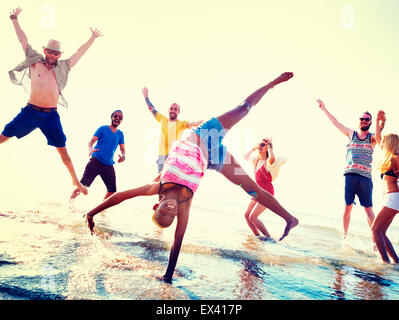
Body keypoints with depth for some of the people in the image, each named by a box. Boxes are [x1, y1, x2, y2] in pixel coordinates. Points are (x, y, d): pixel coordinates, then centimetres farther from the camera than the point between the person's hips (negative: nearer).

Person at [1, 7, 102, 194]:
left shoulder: (63, 68, 11)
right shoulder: (35, 62, 8)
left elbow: (80, 53, 19)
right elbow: (23, 39, 15)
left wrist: (93, 38, 24)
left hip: (51, 115, 0)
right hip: (30, 111, 0)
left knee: (62, 150, 2)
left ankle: (76, 181, 11)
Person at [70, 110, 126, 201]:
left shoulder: (120, 134, 13)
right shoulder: (103, 129, 2)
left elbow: (122, 149, 13)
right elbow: (92, 141, -3)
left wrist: (123, 156, -10)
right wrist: (90, 148, -26)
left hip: (109, 165, 4)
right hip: (96, 161, -4)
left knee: (112, 190, 1)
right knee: (83, 184, -16)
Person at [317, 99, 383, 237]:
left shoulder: (372, 137, 10)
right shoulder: (351, 134, 16)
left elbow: (379, 139, -12)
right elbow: (336, 123, 19)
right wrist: (324, 109, 20)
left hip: (365, 176, -1)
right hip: (350, 174, 1)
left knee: (368, 208, -5)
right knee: (347, 207, 2)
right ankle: (345, 235, 12)